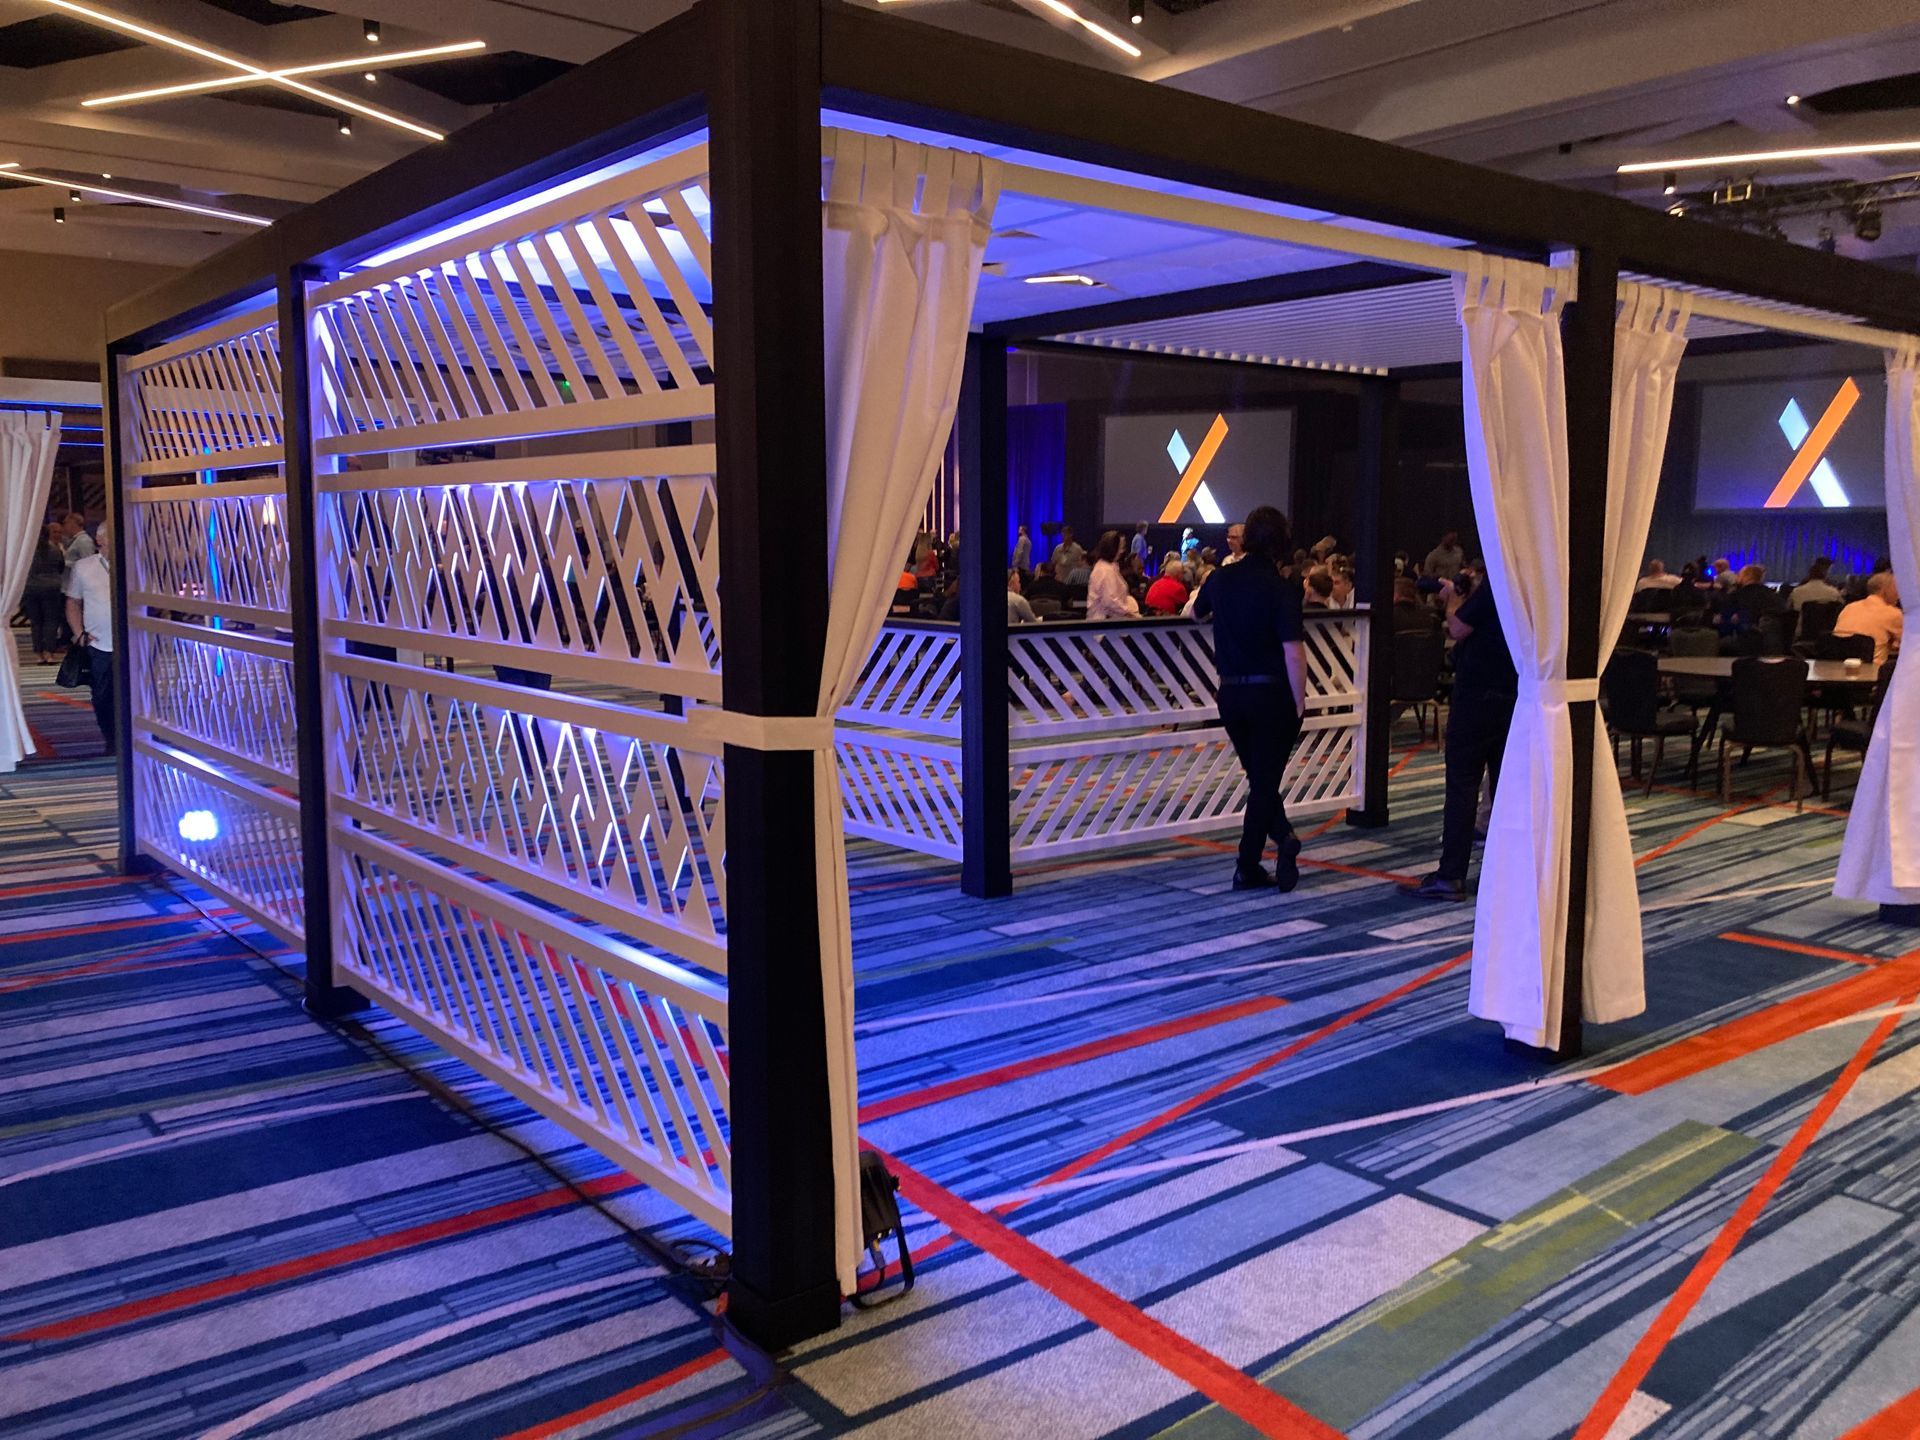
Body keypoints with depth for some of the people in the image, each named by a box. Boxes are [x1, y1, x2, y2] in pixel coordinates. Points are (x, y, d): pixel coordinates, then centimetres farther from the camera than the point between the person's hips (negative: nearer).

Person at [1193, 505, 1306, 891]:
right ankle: (1247, 867, 7)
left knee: (1259, 778, 19)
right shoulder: (1282, 588, -14)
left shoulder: (1220, 578, 1)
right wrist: (1299, 702, -10)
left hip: (1231, 693, 4)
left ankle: (1283, 837, 3)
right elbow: (1293, 652, -19)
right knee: (1265, 781, 6)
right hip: (1272, 694, -4)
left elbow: (1196, 613, 23)